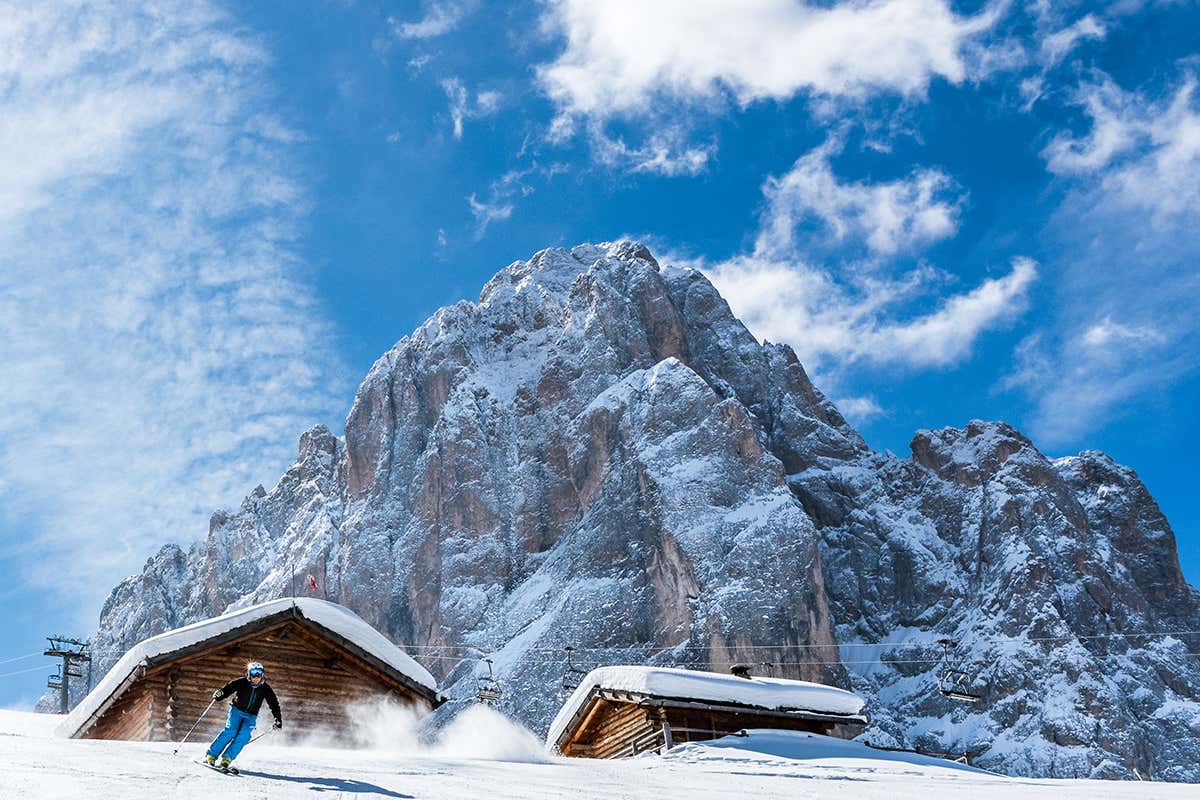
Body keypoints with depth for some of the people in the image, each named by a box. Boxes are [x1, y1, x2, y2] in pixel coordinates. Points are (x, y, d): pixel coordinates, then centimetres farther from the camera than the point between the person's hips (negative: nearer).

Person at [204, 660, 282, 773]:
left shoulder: (265, 689, -3)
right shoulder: (242, 683, -10)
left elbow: (274, 704, 1)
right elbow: (228, 688, -18)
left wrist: (278, 719, -4)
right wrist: (219, 694, -39)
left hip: (251, 716, 2)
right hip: (237, 710, -2)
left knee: (243, 736, -20)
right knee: (230, 731, -22)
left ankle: (226, 759, -21)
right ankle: (210, 756, -16)